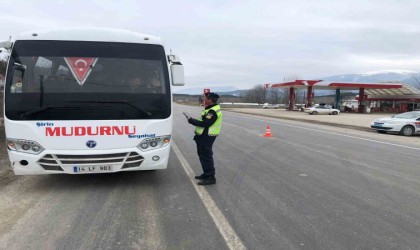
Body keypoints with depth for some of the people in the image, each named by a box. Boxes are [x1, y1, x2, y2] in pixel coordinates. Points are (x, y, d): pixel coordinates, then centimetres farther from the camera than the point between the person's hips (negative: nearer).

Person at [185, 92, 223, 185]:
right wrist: (194, 120, 6)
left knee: (206, 156, -7)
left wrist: (192, 121, -16)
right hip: (204, 136, 11)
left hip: (206, 137, -11)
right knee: (203, 155, 19)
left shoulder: (213, 111, -20)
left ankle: (210, 177, -3)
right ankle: (206, 174, 30)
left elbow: (205, 123, -25)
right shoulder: (211, 109, 16)